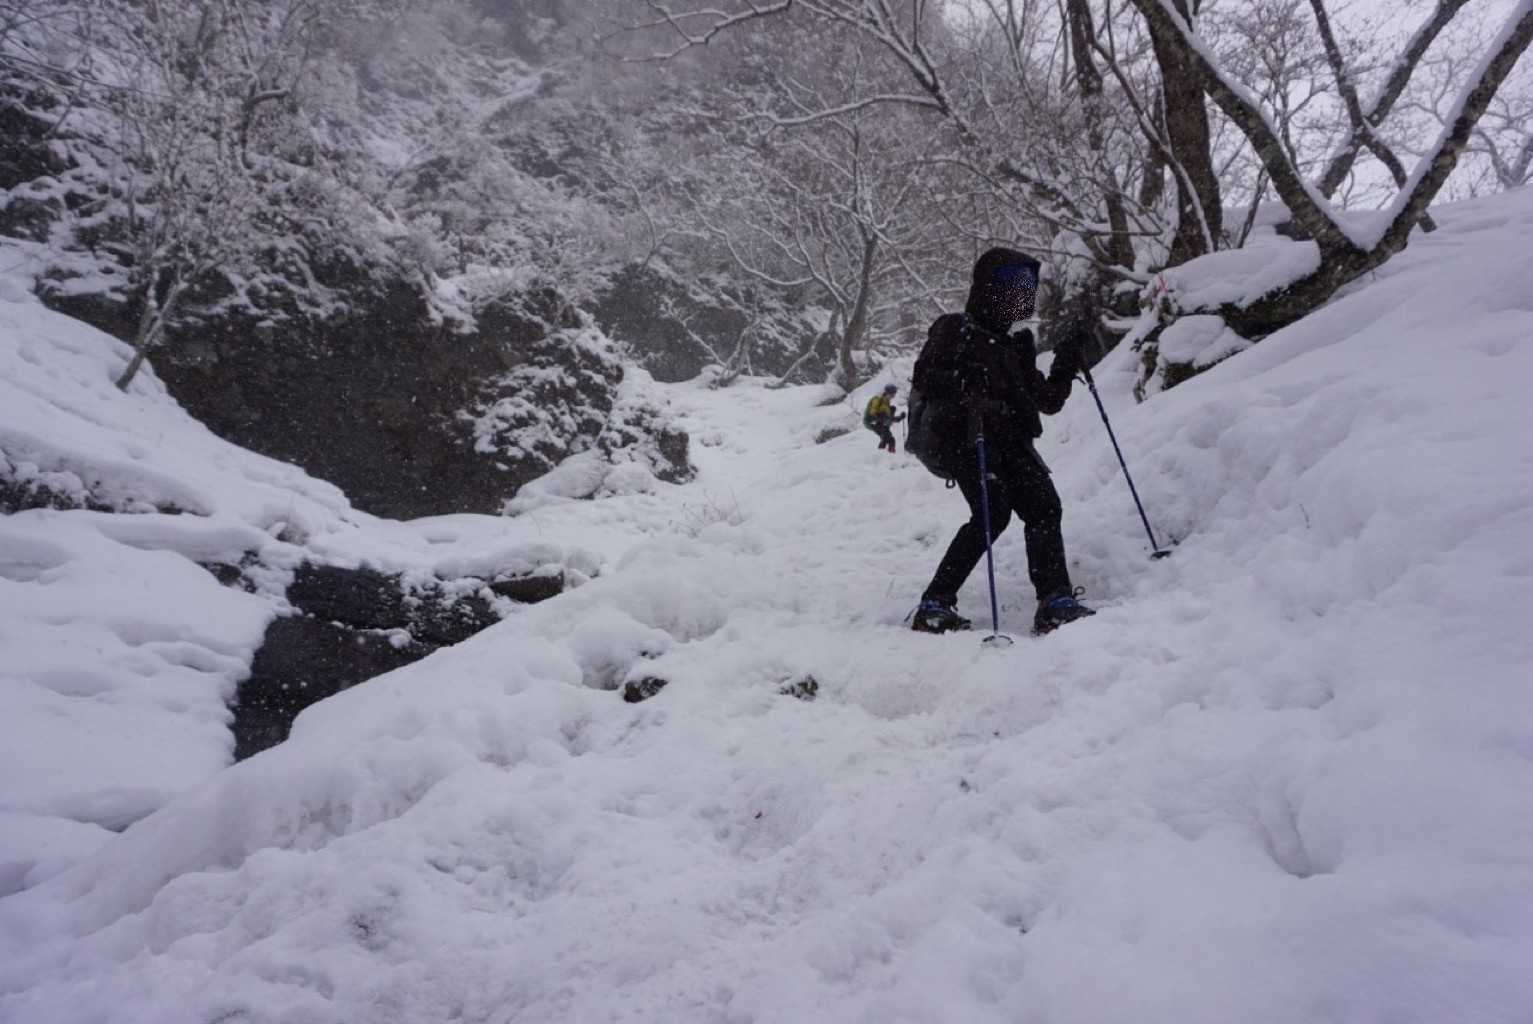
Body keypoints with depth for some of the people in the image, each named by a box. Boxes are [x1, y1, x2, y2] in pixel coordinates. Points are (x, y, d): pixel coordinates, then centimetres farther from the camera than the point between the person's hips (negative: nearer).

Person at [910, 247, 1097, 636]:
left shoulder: (1018, 342, 24)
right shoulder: (954, 329, 6)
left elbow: (1046, 401, 26)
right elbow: (924, 378, -7)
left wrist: (1067, 365, 13)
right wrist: (967, 394, -23)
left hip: (1012, 439, 7)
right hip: (968, 439, -6)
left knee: (1044, 507, -11)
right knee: (993, 512, -22)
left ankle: (1056, 601, -11)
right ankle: (936, 603, -17)